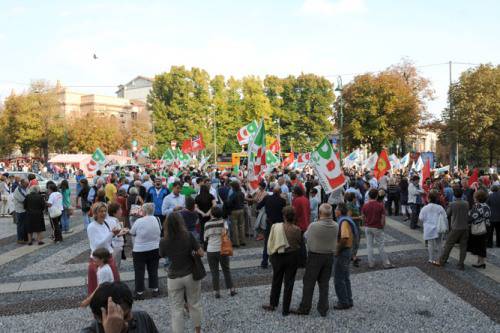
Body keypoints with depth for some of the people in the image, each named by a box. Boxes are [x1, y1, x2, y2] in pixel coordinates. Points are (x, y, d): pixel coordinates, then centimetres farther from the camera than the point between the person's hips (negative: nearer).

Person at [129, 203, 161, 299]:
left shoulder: (139, 221, -18)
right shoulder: (157, 220, -5)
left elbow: (132, 233, -4)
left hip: (140, 250, -4)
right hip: (155, 249, 4)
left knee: (139, 271, 7)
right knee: (153, 270, 16)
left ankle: (139, 292, 13)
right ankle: (155, 290, 22)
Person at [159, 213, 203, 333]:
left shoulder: (164, 242, -13)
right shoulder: (188, 236, -15)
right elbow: (201, 253, -10)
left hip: (174, 278, -1)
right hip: (191, 275, 1)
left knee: (177, 309, 9)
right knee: (194, 305, 19)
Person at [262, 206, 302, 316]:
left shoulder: (275, 226, -14)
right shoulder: (296, 229, -16)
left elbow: (270, 243, -6)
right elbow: (300, 243, -5)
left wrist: (271, 254, 9)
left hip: (278, 256, 1)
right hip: (292, 257, -1)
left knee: (276, 281, 19)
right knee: (289, 283, 8)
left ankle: (273, 304, 33)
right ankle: (285, 309, 14)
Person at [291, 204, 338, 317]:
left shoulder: (314, 226, -22)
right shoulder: (336, 226, -10)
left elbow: (306, 237, -5)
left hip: (315, 256, -4)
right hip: (329, 256, 4)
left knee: (309, 283, 8)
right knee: (324, 283, 14)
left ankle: (305, 308, 15)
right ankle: (323, 309, 19)